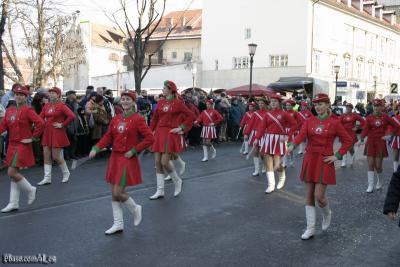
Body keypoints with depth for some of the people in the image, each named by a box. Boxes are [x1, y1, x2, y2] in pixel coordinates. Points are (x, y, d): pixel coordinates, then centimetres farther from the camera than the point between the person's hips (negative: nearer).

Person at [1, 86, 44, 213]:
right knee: (14, 173, 9)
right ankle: (14, 203, 16)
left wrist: (33, 138, -14)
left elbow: (41, 123, -19)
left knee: (12, 172, -11)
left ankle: (30, 189, 12)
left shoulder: (28, 110, -11)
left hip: (23, 146, -7)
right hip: (12, 145, 7)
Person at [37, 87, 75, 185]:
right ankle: (47, 178, 9)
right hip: (47, 132, 7)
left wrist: (62, 125, -14)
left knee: (56, 156, -3)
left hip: (57, 133, -6)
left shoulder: (61, 105, -9)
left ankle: (66, 173, 20)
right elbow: (40, 117, 16)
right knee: (46, 156, 4)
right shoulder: (46, 105, 10)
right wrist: (44, 123, 0)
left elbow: (72, 116, -20)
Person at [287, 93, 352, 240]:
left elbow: (348, 141, 1)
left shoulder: (334, 123, -4)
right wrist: (292, 145, -33)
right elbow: (301, 134, -13)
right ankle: (310, 228, 15)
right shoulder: (309, 121, 4)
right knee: (309, 196, 6)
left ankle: (327, 213, 27)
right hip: (309, 160, 4)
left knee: (319, 196, -8)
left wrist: (337, 156, -7)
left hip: (325, 162, -4)